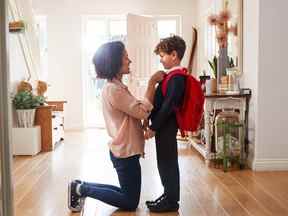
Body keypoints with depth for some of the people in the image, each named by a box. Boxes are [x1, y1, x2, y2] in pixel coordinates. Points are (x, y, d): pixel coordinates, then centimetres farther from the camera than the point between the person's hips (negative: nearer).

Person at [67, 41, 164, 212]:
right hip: (126, 152, -10)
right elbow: (143, 111, -23)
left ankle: (82, 186, 18)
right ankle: (82, 189, 3)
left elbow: (135, 111, 13)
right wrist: (152, 82, -18)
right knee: (130, 203, 3)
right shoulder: (113, 89, -21)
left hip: (124, 150, 10)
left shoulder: (115, 86, 12)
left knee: (127, 195, 19)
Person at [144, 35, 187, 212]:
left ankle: (171, 201, 11)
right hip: (164, 126, 9)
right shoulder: (174, 76, 13)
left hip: (166, 127, -9)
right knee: (165, 162, 16)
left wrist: (153, 128, -19)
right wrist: (153, 124, 16)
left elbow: (168, 105, -22)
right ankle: (169, 195, 28)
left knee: (167, 163, 0)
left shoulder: (177, 78, -18)